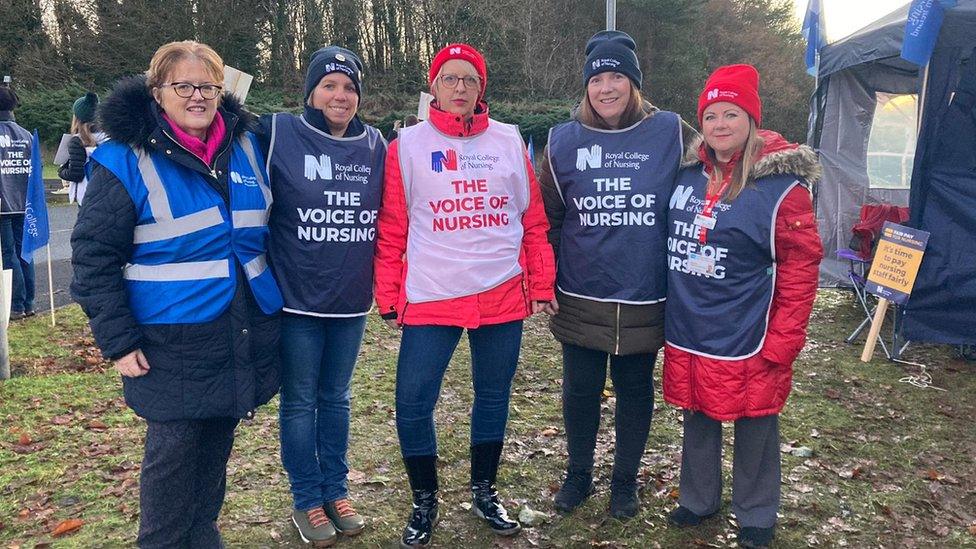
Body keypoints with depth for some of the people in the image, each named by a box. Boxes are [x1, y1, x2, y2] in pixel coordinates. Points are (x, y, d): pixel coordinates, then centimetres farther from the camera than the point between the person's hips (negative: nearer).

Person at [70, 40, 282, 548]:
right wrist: (118, 341, -11)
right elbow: (94, 257, -8)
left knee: (216, 446, 17)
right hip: (173, 342, -5)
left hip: (246, 333, 5)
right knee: (172, 453, 5)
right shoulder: (125, 159, -10)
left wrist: (272, 298, 16)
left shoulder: (246, 145, 6)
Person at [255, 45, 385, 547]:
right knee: (300, 401, 8)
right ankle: (307, 501, 24)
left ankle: (335, 490, 30)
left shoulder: (375, 145, 4)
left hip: (351, 299, 3)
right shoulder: (279, 133, -8)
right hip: (298, 298, -3)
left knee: (336, 397, 16)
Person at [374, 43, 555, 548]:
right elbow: (391, 228, 0)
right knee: (413, 405, -2)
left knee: (493, 398, 14)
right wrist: (389, 296, -2)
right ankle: (424, 503, 22)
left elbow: (534, 220, 7)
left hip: (503, 296, 2)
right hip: (430, 298, -2)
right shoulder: (408, 145, 1)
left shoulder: (509, 142, 6)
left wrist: (541, 285, 5)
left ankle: (484, 493, 35)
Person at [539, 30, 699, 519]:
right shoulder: (564, 140, 0)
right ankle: (578, 475, 35)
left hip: (645, 299, -1)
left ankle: (625, 480, 35)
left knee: (635, 390, 14)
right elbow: (546, 216, 7)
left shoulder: (670, 132, -5)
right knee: (580, 390, 12)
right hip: (580, 299, 1)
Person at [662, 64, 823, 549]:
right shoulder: (689, 176, 6)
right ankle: (697, 500, 39)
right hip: (687, 336, 5)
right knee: (697, 421, 18)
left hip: (745, 342, -5)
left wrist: (781, 343, -15)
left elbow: (800, 268, -12)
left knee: (753, 428, 10)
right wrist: (670, 316, 13)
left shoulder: (781, 186, -12)